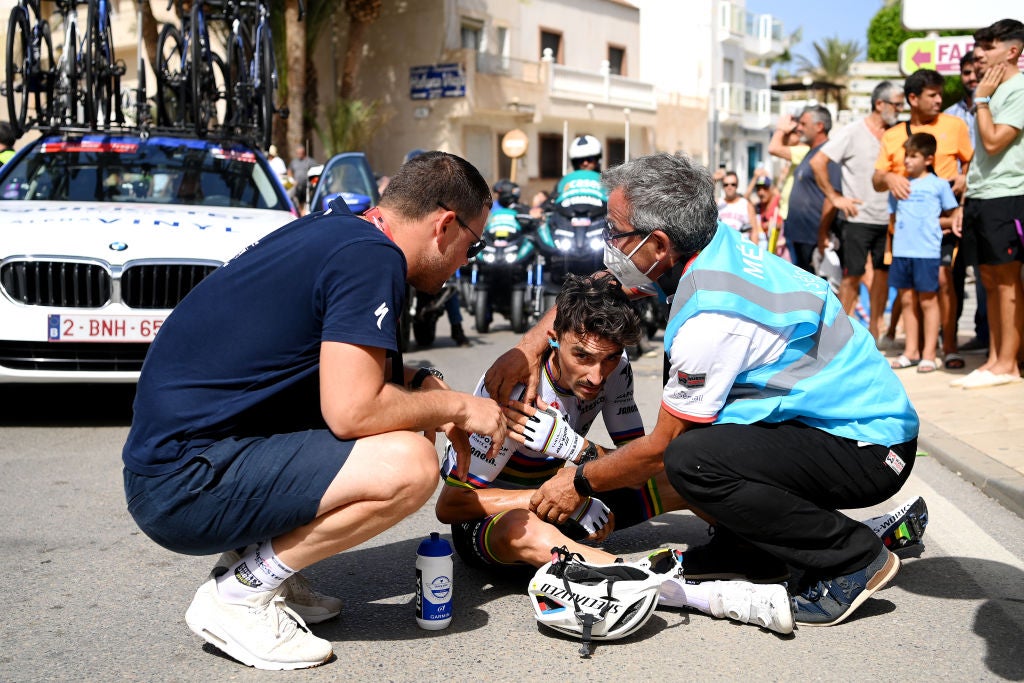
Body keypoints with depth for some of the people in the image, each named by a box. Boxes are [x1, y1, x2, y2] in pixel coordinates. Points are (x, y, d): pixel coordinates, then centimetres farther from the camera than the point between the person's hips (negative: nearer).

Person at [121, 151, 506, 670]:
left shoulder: (334, 227, 13)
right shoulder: (372, 257, -16)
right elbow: (351, 412, -23)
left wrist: (430, 395, 12)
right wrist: (455, 407, -7)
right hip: (185, 485, -10)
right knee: (409, 464, -23)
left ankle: (260, 565, 13)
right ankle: (238, 595, -6)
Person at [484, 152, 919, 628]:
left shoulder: (712, 319, -27)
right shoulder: (714, 243, -2)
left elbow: (662, 448, -15)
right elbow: (603, 286, 16)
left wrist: (580, 483, 0)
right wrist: (530, 345, 10)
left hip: (872, 451, -9)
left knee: (689, 458, -28)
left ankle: (855, 558, -11)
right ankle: (750, 547, 13)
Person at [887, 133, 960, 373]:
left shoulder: (938, 184, 1)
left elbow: (953, 215, 5)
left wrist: (934, 222, -3)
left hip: (927, 251, -4)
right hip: (901, 250, 5)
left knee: (927, 300, 0)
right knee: (907, 300, 9)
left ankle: (929, 354, 6)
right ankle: (911, 351, 18)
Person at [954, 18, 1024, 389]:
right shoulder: (992, 91, 17)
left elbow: (993, 142, -19)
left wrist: (981, 99, -8)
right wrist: (965, 204, 16)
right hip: (980, 198, 8)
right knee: (990, 280, 10)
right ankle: (994, 360, 15)